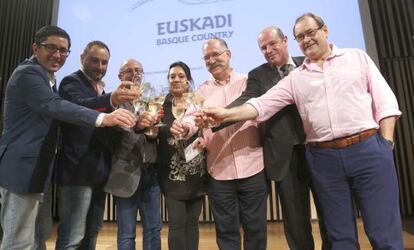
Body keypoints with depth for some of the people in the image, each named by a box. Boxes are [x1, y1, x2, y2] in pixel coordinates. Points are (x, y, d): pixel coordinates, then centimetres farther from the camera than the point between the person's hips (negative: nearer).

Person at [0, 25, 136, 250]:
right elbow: (54, 106, -32)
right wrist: (103, 118, -46)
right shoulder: (28, 73, -15)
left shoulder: (46, 77, 17)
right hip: (23, 169, -10)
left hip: (31, 168, 10)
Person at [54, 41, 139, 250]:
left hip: (99, 170, 8)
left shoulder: (102, 91, 18)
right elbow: (78, 106, -28)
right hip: (78, 168, -8)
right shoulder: (72, 82, -6)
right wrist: (110, 99, -47)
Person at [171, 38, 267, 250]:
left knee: (255, 227, 13)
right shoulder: (202, 91, 9)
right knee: (226, 230, 15)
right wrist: (184, 127, -27)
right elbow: (193, 117, -5)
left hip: (252, 167, -1)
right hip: (219, 172, 2)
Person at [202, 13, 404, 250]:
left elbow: (385, 101, 5)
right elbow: (262, 104, 1)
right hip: (324, 158, 1)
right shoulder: (295, 78, 9)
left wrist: (385, 143, -4)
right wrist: (226, 114, -11)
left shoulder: (357, 57, 9)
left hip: (369, 149, -1)